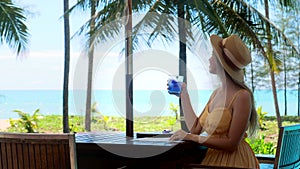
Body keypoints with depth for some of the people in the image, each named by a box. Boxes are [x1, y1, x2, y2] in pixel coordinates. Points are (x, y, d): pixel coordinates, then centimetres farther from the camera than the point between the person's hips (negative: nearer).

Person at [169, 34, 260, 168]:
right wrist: (183, 94, 14)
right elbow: (195, 128, 8)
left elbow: (231, 144, -16)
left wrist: (191, 137, -17)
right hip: (212, 157, 7)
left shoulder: (242, 96, -14)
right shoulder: (216, 93, 10)